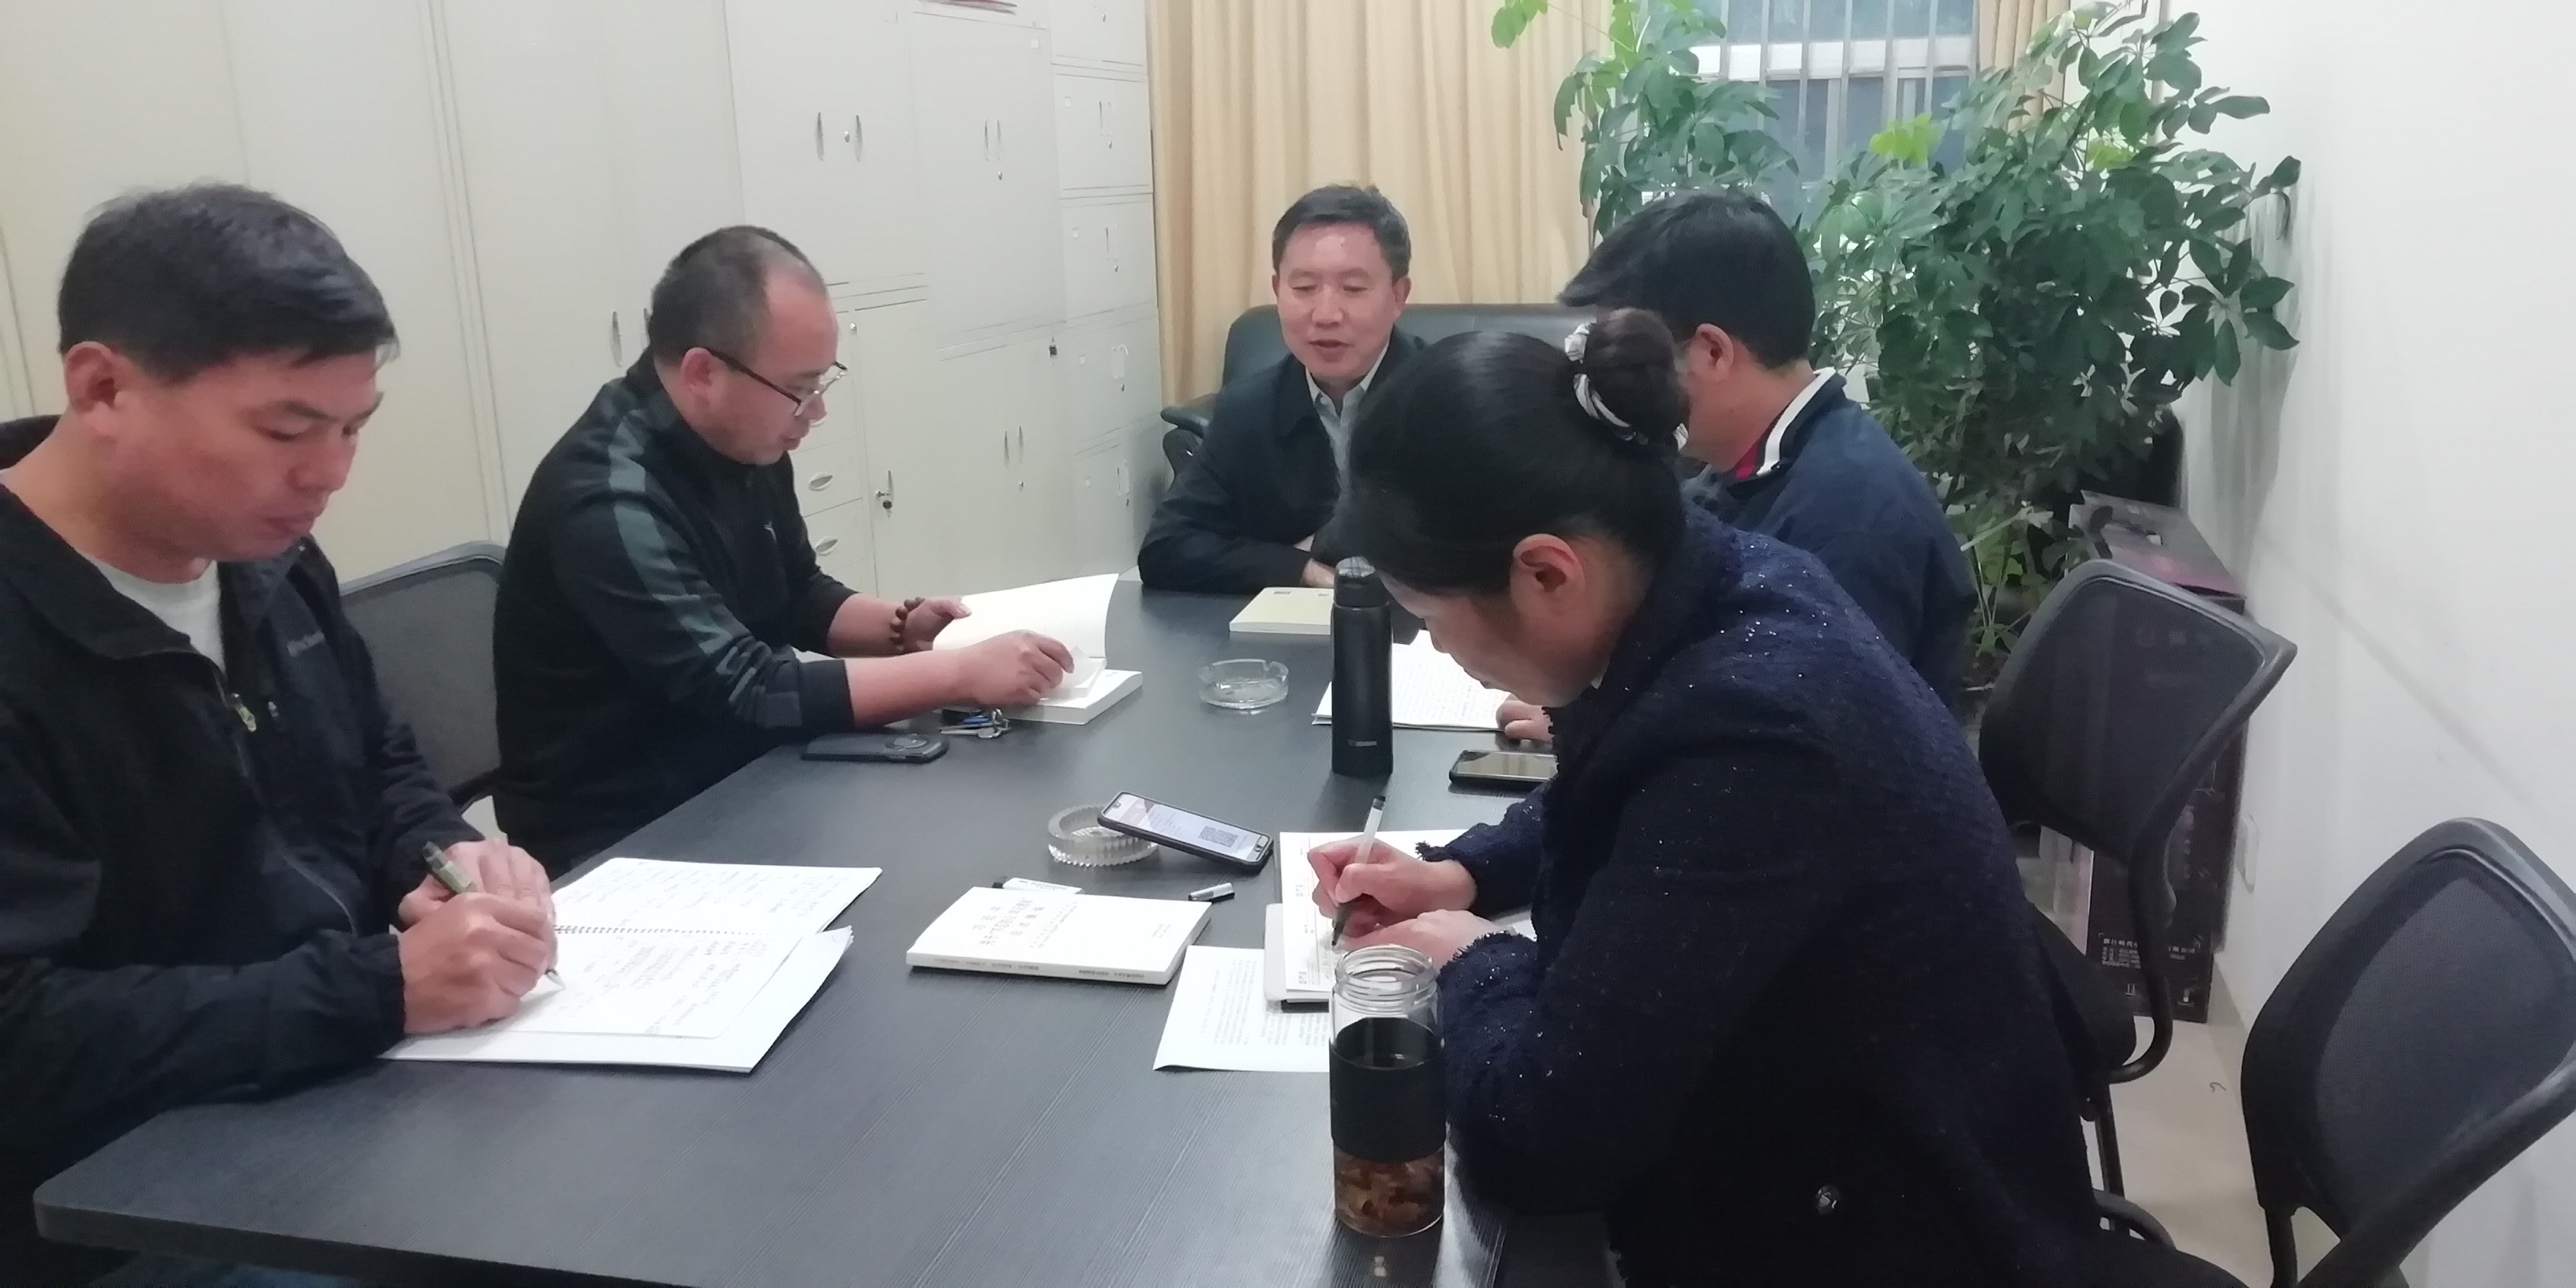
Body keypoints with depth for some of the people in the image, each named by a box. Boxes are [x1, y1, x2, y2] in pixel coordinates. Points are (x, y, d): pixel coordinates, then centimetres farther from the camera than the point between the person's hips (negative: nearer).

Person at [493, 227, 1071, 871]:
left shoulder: (746, 446, 0)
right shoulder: (610, 502, -25)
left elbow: (798, 598, 15)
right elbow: (746, 694, -29)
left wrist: (900, 627, -4)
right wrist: (960, 673, -27)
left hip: (734, 786, 8)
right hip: (619, 839, -7)